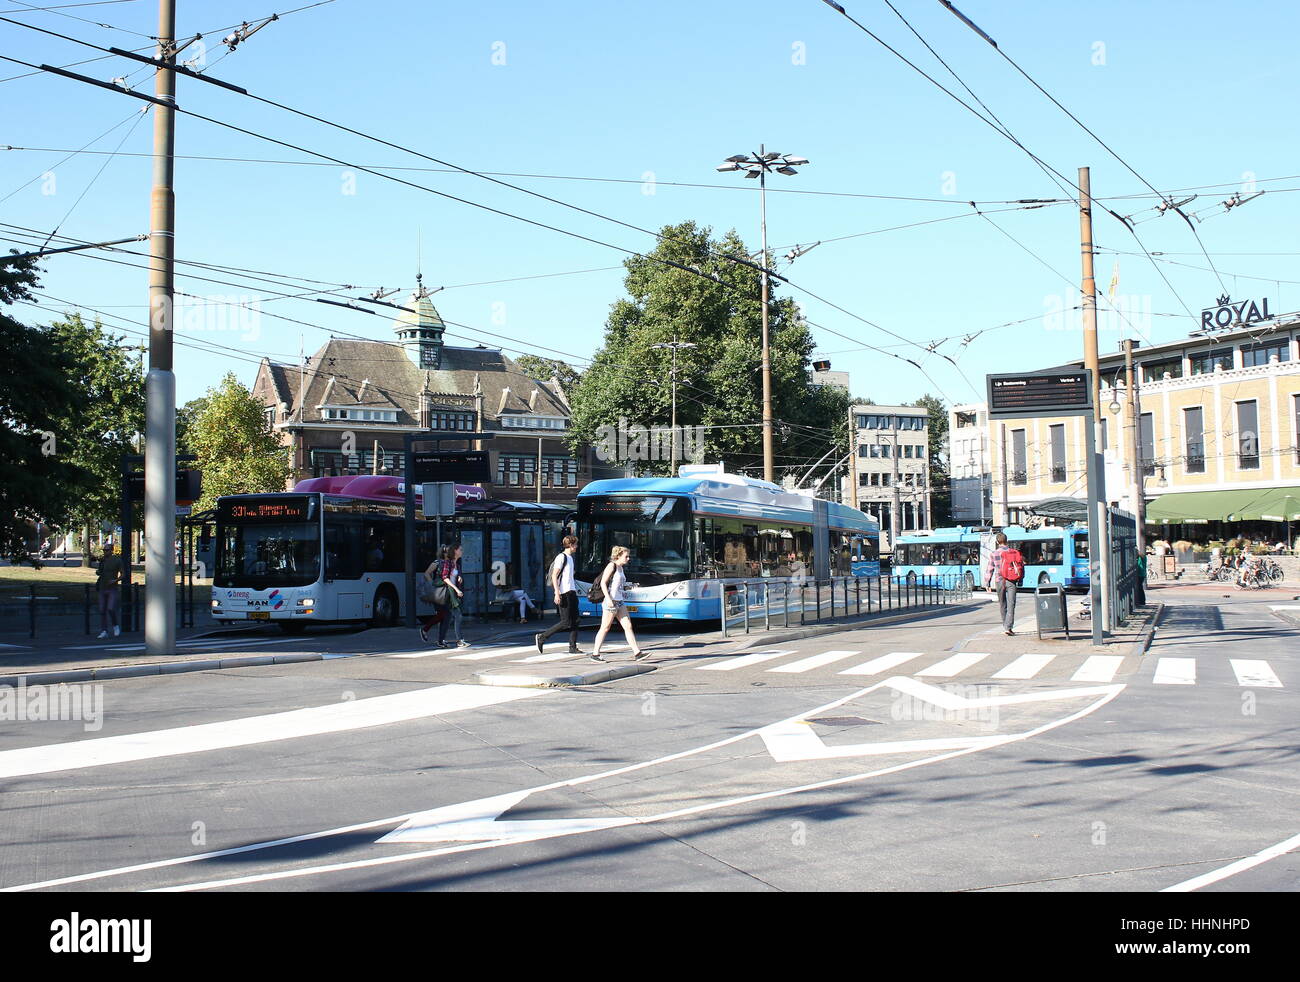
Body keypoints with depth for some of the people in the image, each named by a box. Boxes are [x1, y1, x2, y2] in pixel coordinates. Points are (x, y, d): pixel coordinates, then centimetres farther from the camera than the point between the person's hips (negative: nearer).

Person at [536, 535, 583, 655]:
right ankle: (541, 637, -2)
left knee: (575, 621, 5)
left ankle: (573, 647, 7)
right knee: (566, 622, -10)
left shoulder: (570, 558, 19)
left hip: (571, 592, 10)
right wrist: (557, 594, -21)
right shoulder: (561, 557, -10)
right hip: (564, 594, -10)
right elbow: (554, 576, -15)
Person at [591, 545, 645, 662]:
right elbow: (603, 583, -15)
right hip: (610, 601, -9)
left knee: (628, 626, 2)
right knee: (605, 628, -2)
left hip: (619, 602, 9)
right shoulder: (612, 566, -9)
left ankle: (637, 653, 0)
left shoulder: (621, 568, 16)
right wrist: (608, 599, -21)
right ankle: (595, 653, 6)